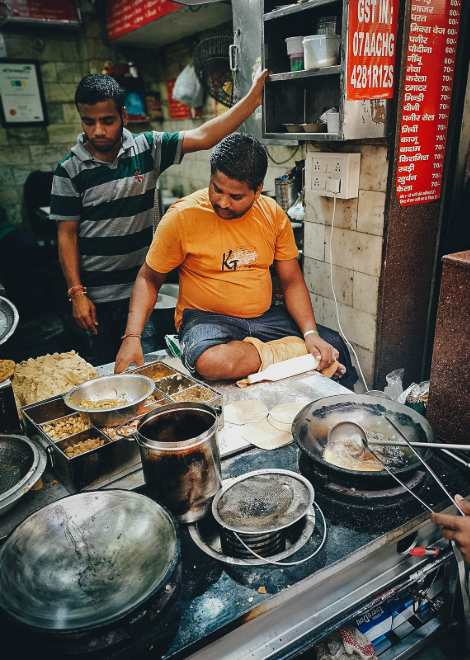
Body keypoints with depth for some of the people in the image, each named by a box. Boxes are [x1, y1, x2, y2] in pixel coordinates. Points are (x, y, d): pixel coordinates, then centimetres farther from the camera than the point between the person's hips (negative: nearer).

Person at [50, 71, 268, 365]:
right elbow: (67, 235, -4)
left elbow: (204, 137, -10)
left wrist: (255, 95, -16)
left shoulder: (147, 148, -2)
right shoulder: (70, 170, -5)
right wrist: (77, 293, -8)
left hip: (142, 286, 1)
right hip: (97, 295, -1)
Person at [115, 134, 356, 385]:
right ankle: (297, 350, -15)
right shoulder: (182, 216, -11)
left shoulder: (274, 214, 0)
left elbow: (291, 281, 5)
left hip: (265, 316, 3)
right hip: (206, 318, -2)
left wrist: (311, 333, -10)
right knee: (211, 363, -36)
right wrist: (132, 337, -16)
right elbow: (149, 279, -2)